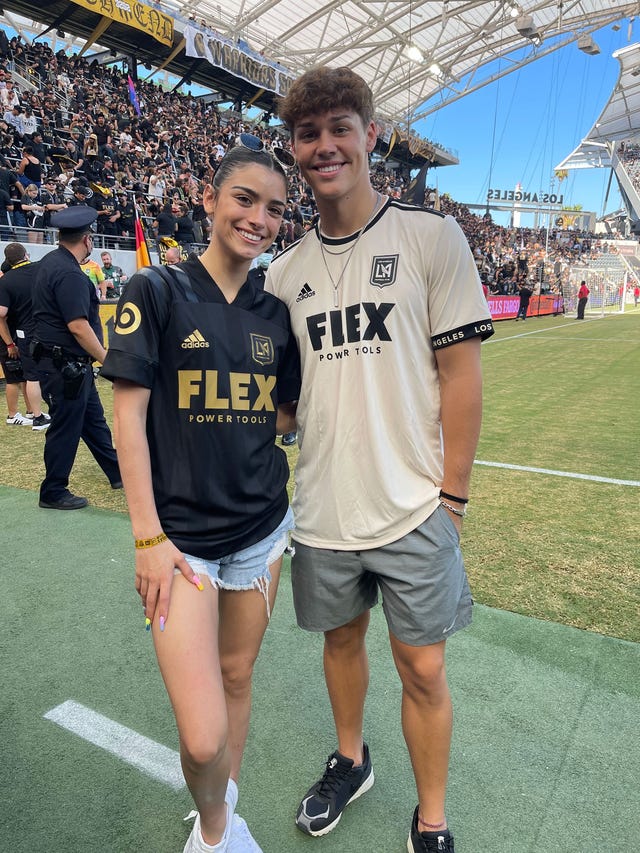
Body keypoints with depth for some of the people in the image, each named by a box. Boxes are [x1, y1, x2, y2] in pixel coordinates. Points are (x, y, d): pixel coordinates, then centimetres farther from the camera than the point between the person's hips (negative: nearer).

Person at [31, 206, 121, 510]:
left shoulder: (50, 261, 11)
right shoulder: (70, 274, -22)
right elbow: (78, 326, -26)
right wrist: (108, 360, -20)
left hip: (70, 365, 11)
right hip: (65, 366, -11)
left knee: (93, 419, 18)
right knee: (66, 428, 1)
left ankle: (117, 473, 31)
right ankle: (53, 493, 14)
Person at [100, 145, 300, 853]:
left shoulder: (276, 314, 5)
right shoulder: (157, 291, -6)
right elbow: (128, 415, -9)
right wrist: (147, 537, -11)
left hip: (261, 527, 4)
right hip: (180, 534, -4)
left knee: (236, 678, 19)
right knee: (203, 737, -6)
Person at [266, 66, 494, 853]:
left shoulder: (431, 236, -5)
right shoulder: (284, 272, 5)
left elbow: (460, 373, -7)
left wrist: (450, 496, -9)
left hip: (413, 509, -3)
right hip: (321, 509, 4)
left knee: (421, 669, 8)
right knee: (342, 638, 21)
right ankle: (350, 761, 48)